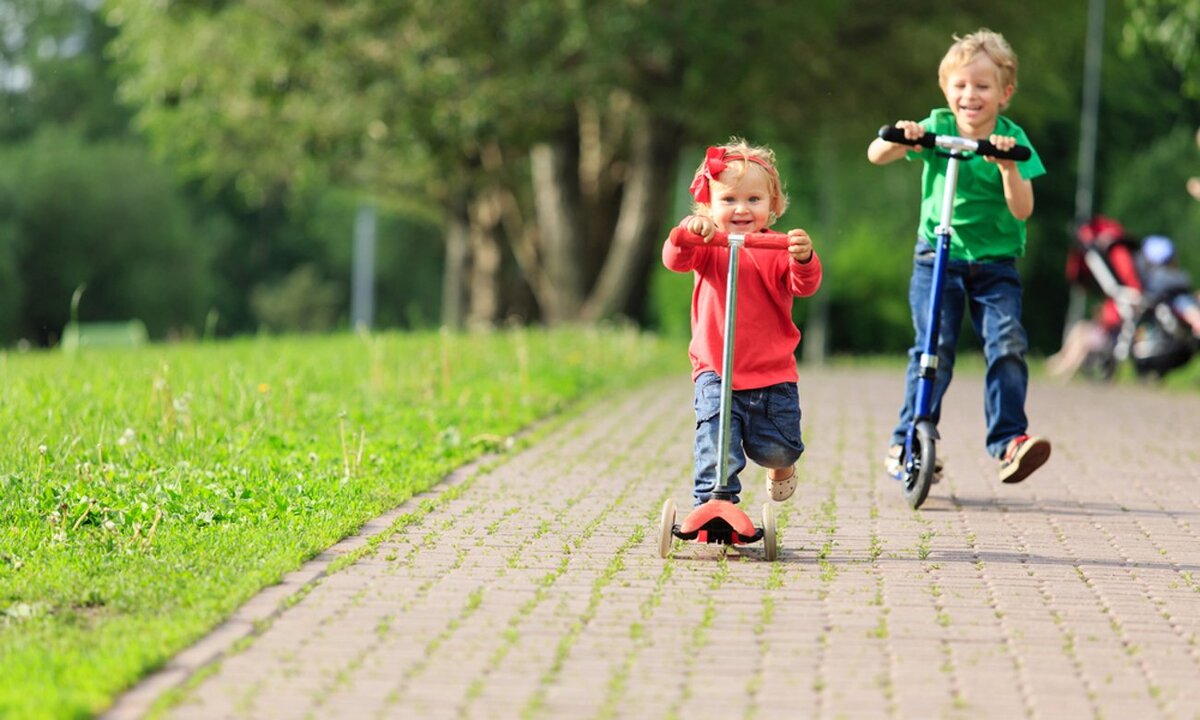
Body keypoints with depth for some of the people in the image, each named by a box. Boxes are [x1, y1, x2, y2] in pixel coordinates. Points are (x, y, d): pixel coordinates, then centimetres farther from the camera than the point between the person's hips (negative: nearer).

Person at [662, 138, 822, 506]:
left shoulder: (778, 248, -3)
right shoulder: (708, 245, 0)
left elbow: (804, 286, -17)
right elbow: (675, 260, -18)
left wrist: (804, 259, -40)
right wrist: (688, 231, -41)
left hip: (772, 372, 0)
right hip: (715, 371, 0)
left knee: (777, 448, 5)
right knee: (716, 448, -13)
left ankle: (781, 466, 40)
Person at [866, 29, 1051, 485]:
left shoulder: (1012, 139, -2)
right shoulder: (937, 128, -1)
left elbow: (1022, 210, -11)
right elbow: (876, 156, -8)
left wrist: (1007, 165, -26)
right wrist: (898, 139, -29)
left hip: (995, 263, 0)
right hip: (938, 255, 0)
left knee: (1007, 343, -17)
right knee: (934, 347, -11)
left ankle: (1009, 440, -12)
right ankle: (906, 443, -1)